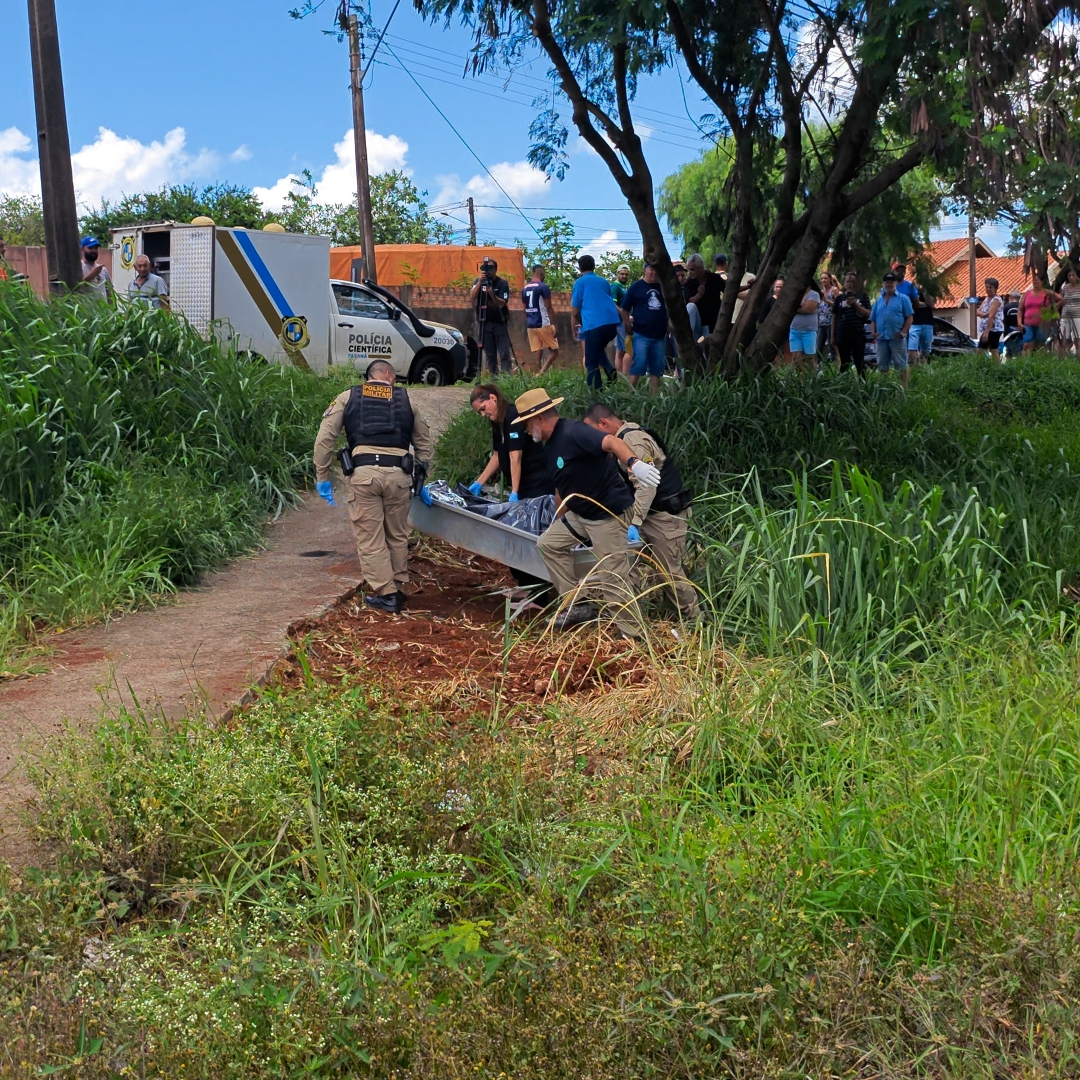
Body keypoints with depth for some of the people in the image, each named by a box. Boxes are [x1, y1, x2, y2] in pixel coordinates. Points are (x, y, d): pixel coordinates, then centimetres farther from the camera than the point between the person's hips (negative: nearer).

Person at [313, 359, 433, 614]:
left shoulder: (347, 398, 14)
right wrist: (420, 478, 28)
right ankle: (399, 589, 25)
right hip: (398, 474, 2)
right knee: (397, 535, 16)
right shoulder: (406, 400, 17)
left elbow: (324, 439, 6)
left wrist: (322, 478, 11)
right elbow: (424, 444, 20)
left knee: (370, 537, 7)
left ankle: (385, 594, 8)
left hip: (363, 472, -1)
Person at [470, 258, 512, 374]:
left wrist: (492, 294, -31)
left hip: (500, 323, -2)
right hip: (485, 323, 2)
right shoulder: (478, 281, 4)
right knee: (489, 355, 2)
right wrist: (480, 282, -23)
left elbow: (501, 303, -14)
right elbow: (472, 297, -11)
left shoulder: (502, 283, -4)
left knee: (504, 354, -7)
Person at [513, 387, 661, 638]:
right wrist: (557, 523, 31)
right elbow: (562, 488, 23)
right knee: (549, 543, 12)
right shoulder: (551, 445, 11)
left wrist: (633, 463, -56)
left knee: (614, 580, -8)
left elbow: (611, 442, -37)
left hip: (608, 513, -10)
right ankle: (577, 605, 15)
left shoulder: (572, 432, -20)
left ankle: (635, 636, 4)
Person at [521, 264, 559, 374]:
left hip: (530, 325, 6)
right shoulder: (543, 287, -9)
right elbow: (548, 308, -11)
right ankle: (542, 372, -17)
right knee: (554, 351, 2)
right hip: (543, 324, -6)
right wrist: (554, 325, -8)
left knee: (537, 352, 10)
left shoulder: (525, 289, 12)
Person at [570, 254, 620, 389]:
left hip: (594, 324, -6)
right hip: (612, 321, 6)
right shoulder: (604, 281, 20)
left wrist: (575, 325, 22)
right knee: (598, 349, 30)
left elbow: (575, 310, 4)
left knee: (591, 363, 2)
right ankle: (610, 370, 5)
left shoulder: (580, 282, 5)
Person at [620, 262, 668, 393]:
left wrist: (669, 327, 10)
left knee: (657, 369, 7)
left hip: (660, 335, 4)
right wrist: (628, 328, -5)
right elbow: (625, 309, 0)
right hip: (641, 335, -4)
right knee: (638, 365, -9)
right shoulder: (636, 287, -1)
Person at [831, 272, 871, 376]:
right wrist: (832, 336, 6)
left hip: (858, 334, -1)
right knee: (844, 364, 4)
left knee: (860, 363, -1)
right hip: (842, 335, 1)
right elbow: (834, 318, 11)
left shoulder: (862, 296, 8)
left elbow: (867, 314, 0)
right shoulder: (839, 298, 11)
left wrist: (855, 304, -13)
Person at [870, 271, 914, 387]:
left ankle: (904, 388, -6)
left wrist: (903, 332, -13)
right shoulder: (878, 301, 18)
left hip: (897, 338, -5)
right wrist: (873, 332, 0)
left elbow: (909, 317, -1)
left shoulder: (903, 299, 4)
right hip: (881, 339, 5)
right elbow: (873, 320, 18)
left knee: (901, 366, -6)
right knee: (882, 367, 8)